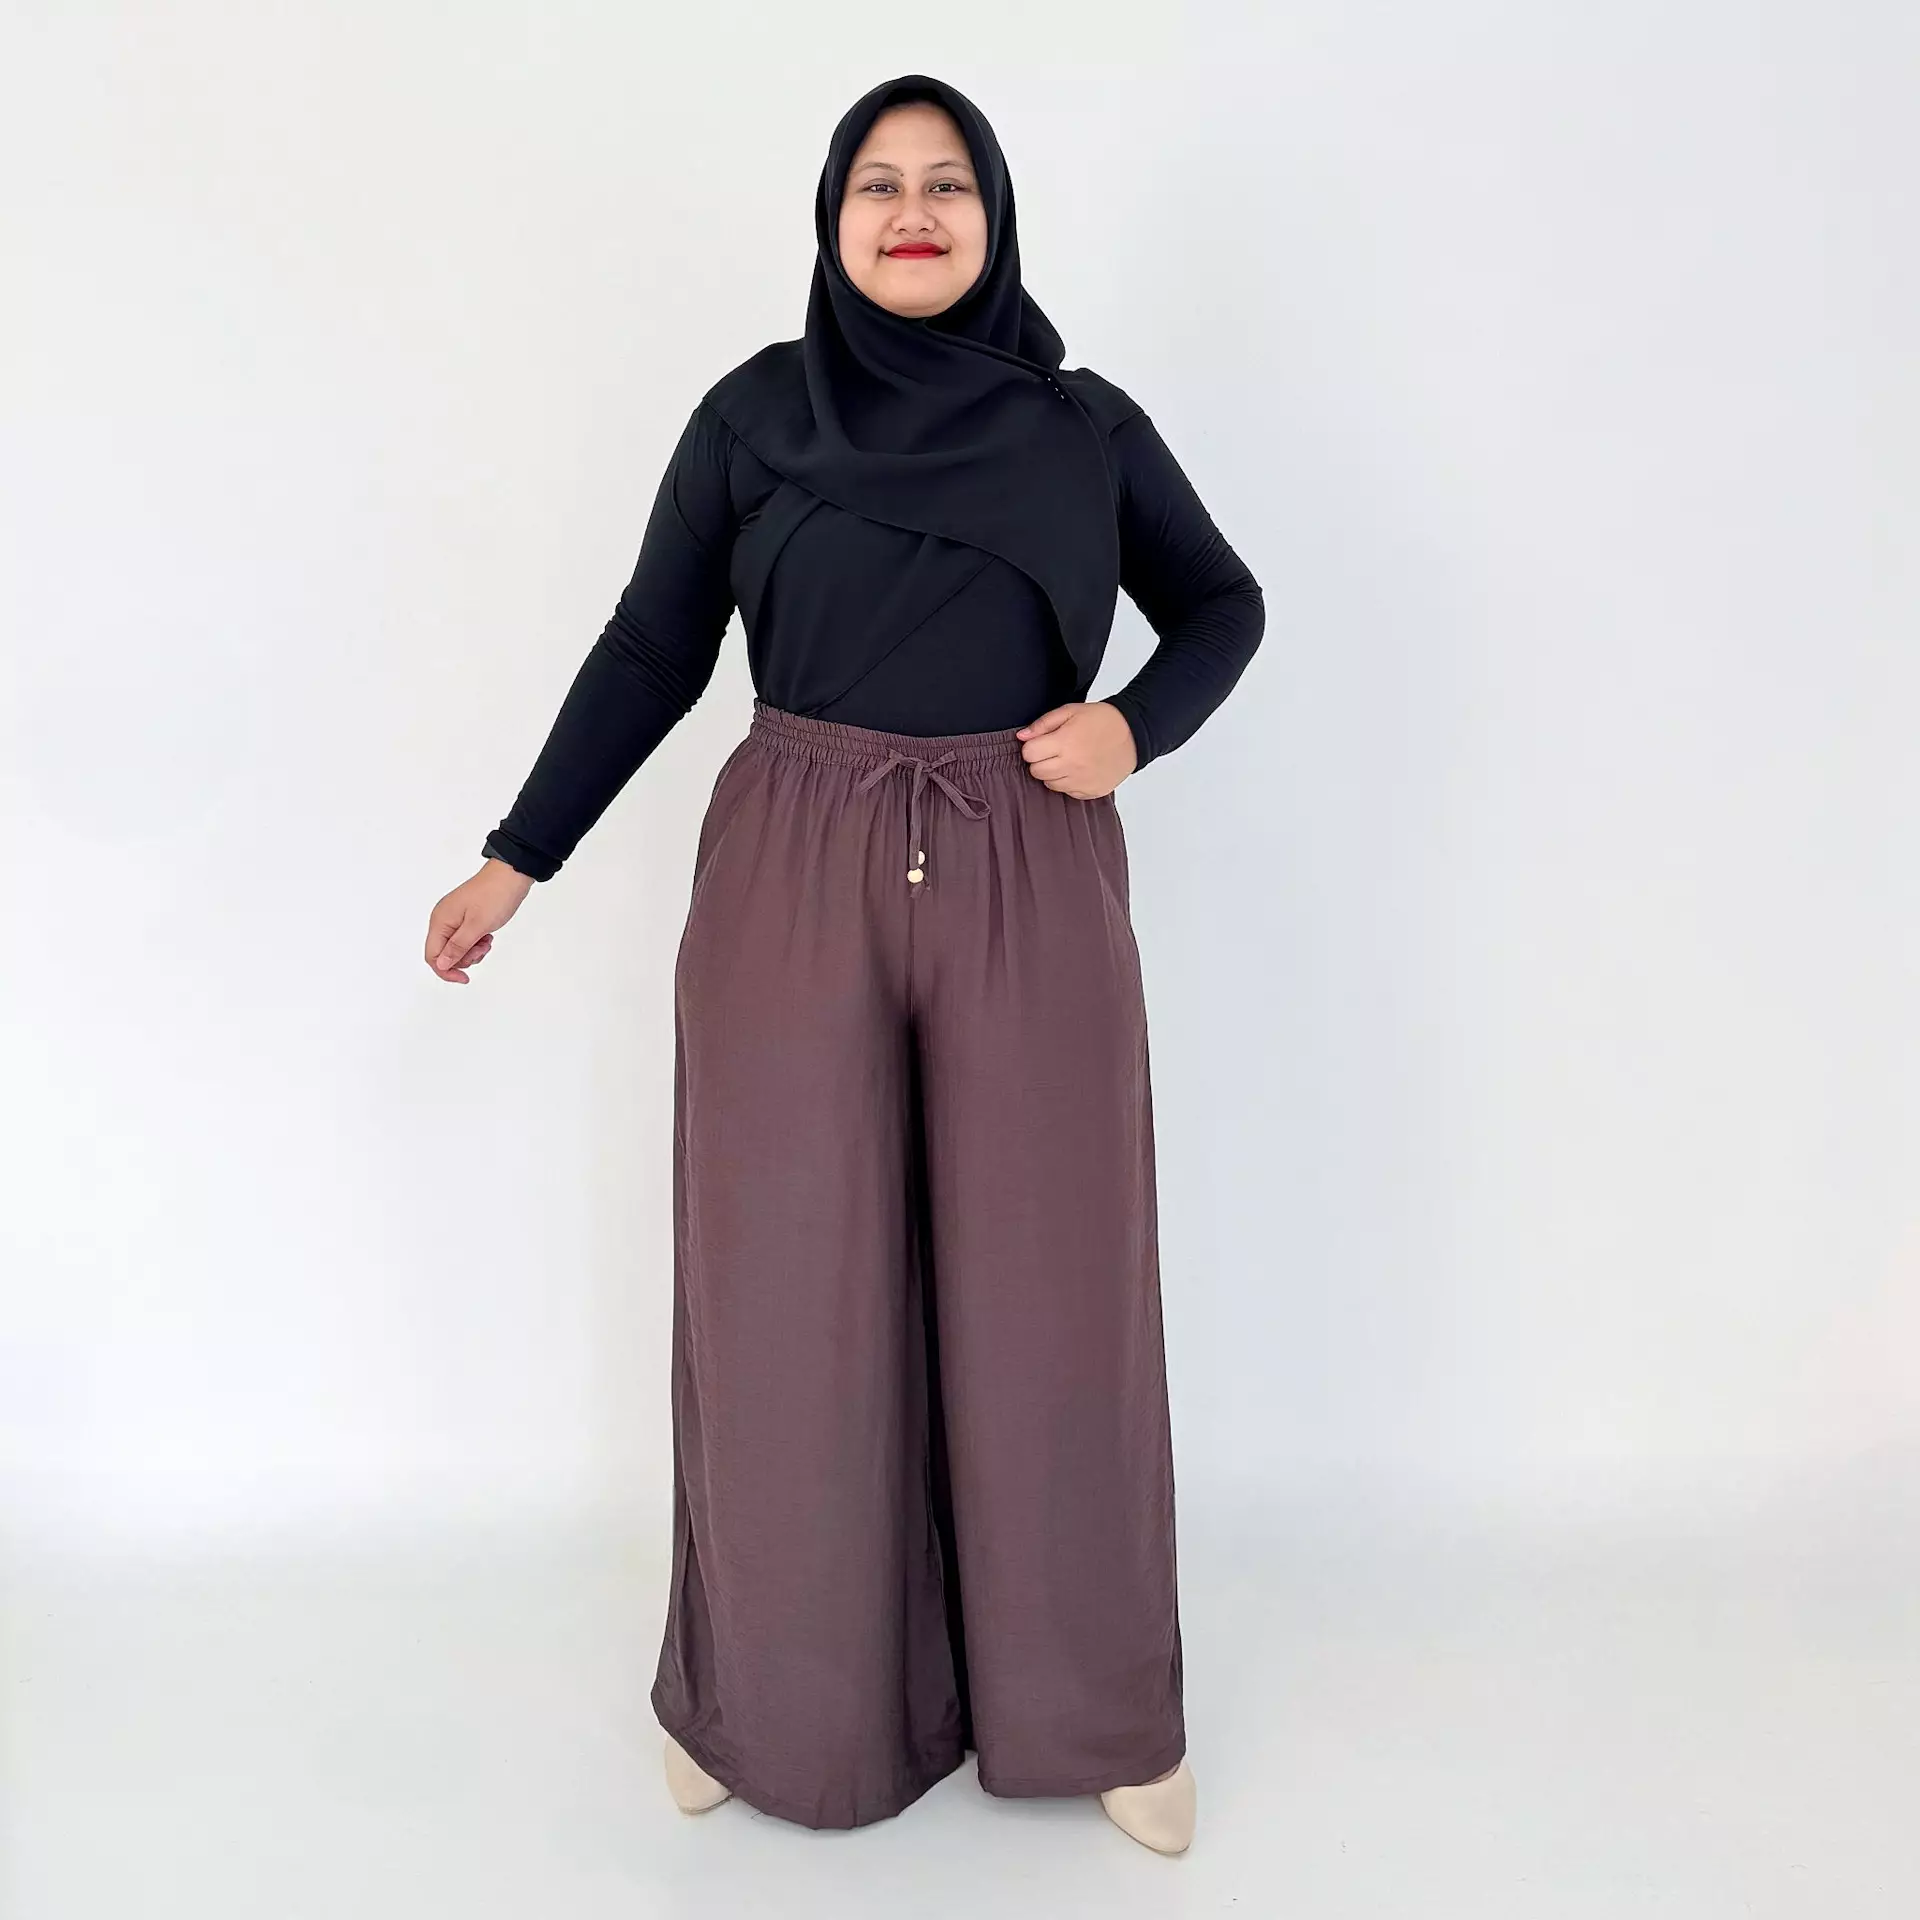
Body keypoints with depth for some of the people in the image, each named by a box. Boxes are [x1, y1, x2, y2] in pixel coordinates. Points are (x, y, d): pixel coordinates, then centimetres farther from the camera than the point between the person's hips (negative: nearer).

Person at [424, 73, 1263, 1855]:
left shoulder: (1087, 424, 7)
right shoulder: (754, 410, 5)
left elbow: (1222, 604, 16)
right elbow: (650, 649, 7)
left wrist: (1134, 725, -4)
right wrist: (519, 858, 5)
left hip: (1030, 889, 1)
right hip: (794, 880, 0)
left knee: (1046, 1292, 4)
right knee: (790, 1290, 5)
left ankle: (1097, 1707, 23)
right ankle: (781, 1693, 26)